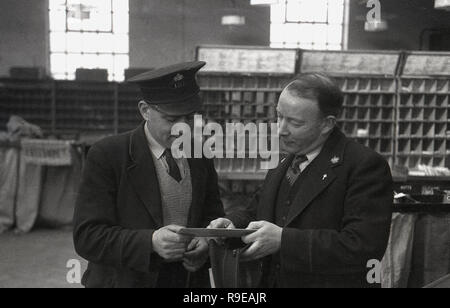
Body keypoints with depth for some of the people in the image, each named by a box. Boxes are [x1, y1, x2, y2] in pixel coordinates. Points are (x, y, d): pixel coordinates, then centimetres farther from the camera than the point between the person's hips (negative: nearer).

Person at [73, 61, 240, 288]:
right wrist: (150, 241, -31)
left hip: (190, 278, 4)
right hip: (126, 280, -3)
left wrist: (206, 241, -14)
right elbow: (87, 237, -18)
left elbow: (213, 216, 7)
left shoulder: (200, 155, -2)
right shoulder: (106, 156, -15)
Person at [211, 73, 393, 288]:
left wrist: (283, 239, -29)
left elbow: (363, 248, -27)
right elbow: (255, 213, 11)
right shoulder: (283, 163, 4)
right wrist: (234, 227, -10)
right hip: (271, 280, 6)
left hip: (330, 281, -6)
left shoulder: (367, 166, -19)